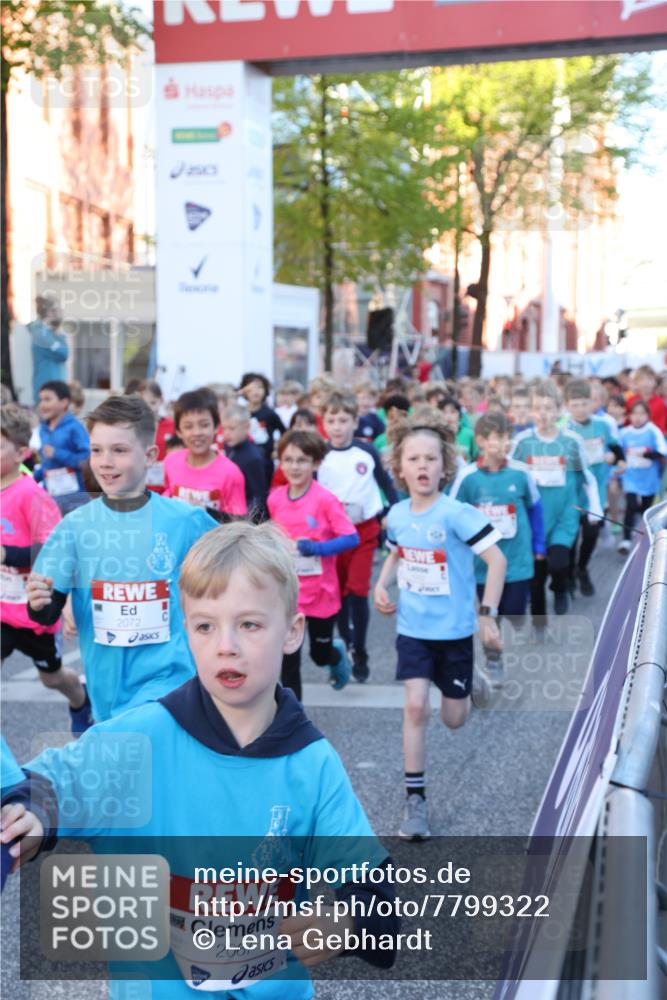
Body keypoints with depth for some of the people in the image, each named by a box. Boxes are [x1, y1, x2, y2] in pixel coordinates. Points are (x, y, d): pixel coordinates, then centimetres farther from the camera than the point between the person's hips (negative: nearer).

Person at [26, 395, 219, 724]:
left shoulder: (186, 520, -8)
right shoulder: (75, 525, -3)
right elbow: (49, 615, -1)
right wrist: (38, 602, -21)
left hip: (171, 677, -2)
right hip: (108, 684, 3)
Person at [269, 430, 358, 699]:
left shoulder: (325, 499, -17)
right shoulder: (275, 499, -3)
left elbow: (352, 538, -19)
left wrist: (315, 548, -28)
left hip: (321, 593, -2)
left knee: (320, 654, 18)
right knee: (287, 661, 0)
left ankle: (337, 653, 53)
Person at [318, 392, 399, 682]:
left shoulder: (367, 452, -4)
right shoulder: (320, 457, -5)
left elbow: (385, 482, 7)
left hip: (364, 529, -1)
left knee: (357, 590, -7)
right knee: (339, 593, 9)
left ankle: (360, 653, 5)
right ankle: (345, 646, 26)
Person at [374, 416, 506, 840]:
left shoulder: (456, 514, -20)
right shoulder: (397, 515, -4)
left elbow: (497, 559, -18)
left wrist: (488, 615, -20)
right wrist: (382, 585, -1)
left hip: (454, 629, -2)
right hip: (413, 627, 3)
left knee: (454, 719, 9)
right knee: (416, 707, -10)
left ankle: (462, 691, 47)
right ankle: (415, 799, 1)